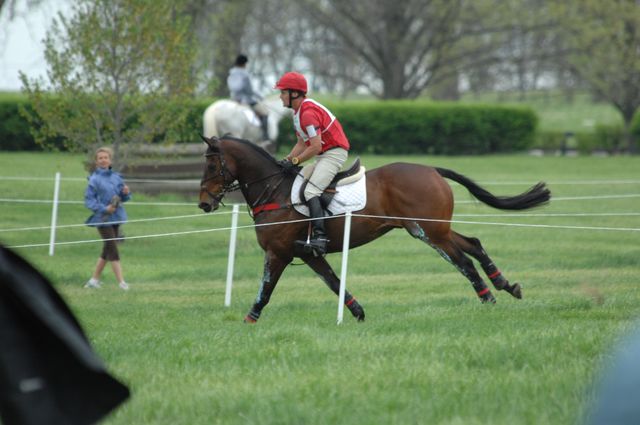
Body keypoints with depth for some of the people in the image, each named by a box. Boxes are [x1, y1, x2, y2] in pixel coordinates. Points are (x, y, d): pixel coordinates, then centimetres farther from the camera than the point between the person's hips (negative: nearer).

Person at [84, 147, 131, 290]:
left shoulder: (116, 177, 8)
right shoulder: (95, 179, -8)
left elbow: (124, 198, 15)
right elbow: (88, 200, -10)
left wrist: (126, 193, -8)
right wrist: (104, 208, -21)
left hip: (116, 217, 6)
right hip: (103, 219, -6)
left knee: (107, 250, 12)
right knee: (113, 250, -9)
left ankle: (94, 280, 23)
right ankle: (121, 282, -10)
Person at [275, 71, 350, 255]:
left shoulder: (308, 113, -20)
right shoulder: (299, 112, 14)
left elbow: (315, 147, -24)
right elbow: (302, 143, 17)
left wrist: (294, 161, -18)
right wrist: (286, 161, 5)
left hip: (334, 153, -11)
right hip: (324, 156, 11)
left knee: (311, 191, -25)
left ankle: (319, 236, -36)